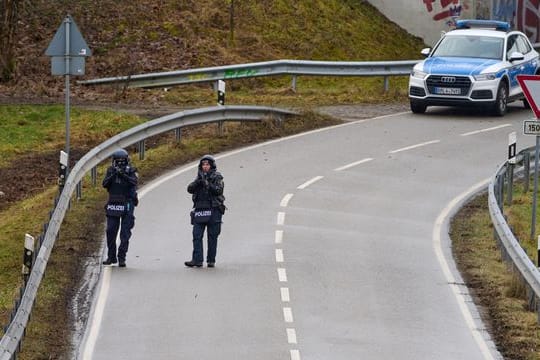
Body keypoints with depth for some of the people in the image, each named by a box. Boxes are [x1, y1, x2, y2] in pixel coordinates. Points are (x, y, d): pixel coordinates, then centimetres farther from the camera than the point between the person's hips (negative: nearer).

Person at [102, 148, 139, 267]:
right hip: (113, 204, 3)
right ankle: (111, 257, 13)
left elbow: (134, 182, -22)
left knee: (125, 233, -4)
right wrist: (113, 175, -23)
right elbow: (105, 184, -8)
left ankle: (122, 258, -2)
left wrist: (124, 175, -35)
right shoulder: (111, 171, 4)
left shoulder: (131, 171, -3)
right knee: (111, 231, 2)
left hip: (127, 205, -3)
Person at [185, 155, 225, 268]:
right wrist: (197, 182, -14)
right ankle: (197, 260, -9)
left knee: (212, 237, 1)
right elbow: (190, 189, 3)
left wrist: (207, 184, -22)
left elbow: (218, 190, -12)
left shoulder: (217, 177, 3)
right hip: (200, 210, 3)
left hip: (213, 210, -3)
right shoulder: (199, 177, 14)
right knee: (197, 235, -6)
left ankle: (211, 260, 7)